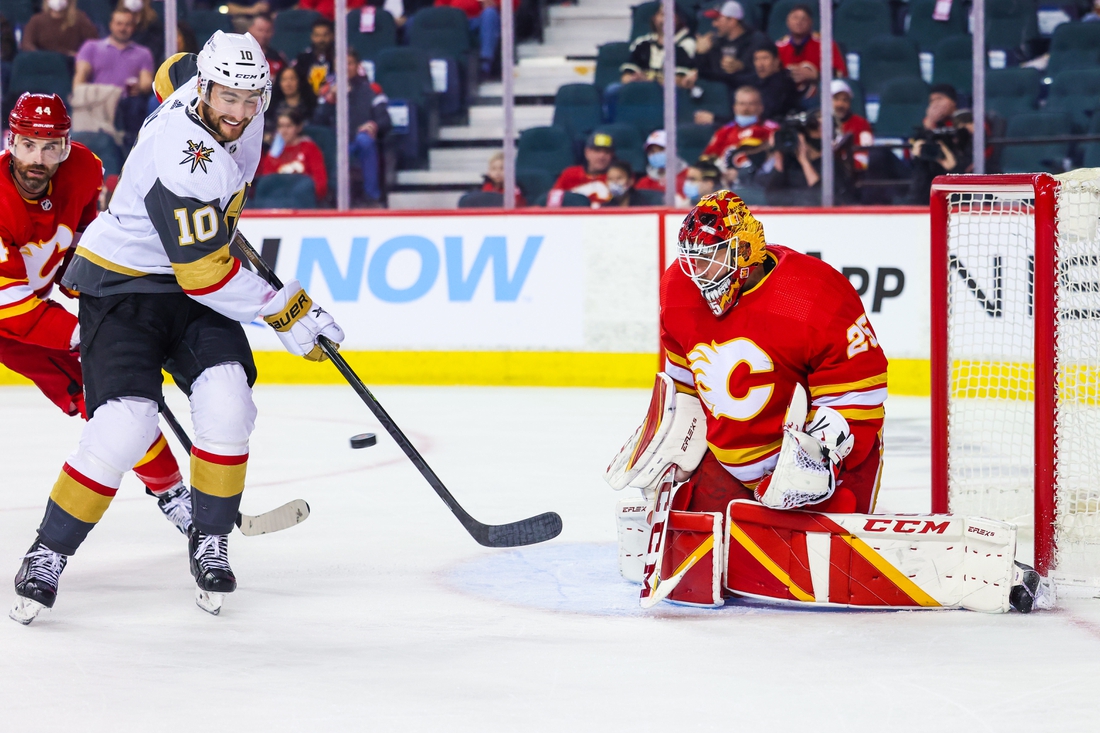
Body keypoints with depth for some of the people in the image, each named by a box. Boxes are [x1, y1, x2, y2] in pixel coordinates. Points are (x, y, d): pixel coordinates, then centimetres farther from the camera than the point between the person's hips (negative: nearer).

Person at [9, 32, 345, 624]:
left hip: (190, 286, 7)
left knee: (226, 402, -14)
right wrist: (284, 311, -19)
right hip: (121, 284, -7)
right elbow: (206, 275, -28)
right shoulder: (185, 165, -32)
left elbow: (174, 72, 18)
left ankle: (209, 541, 4)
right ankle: (48, 554, -3)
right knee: (126, 422, -20)